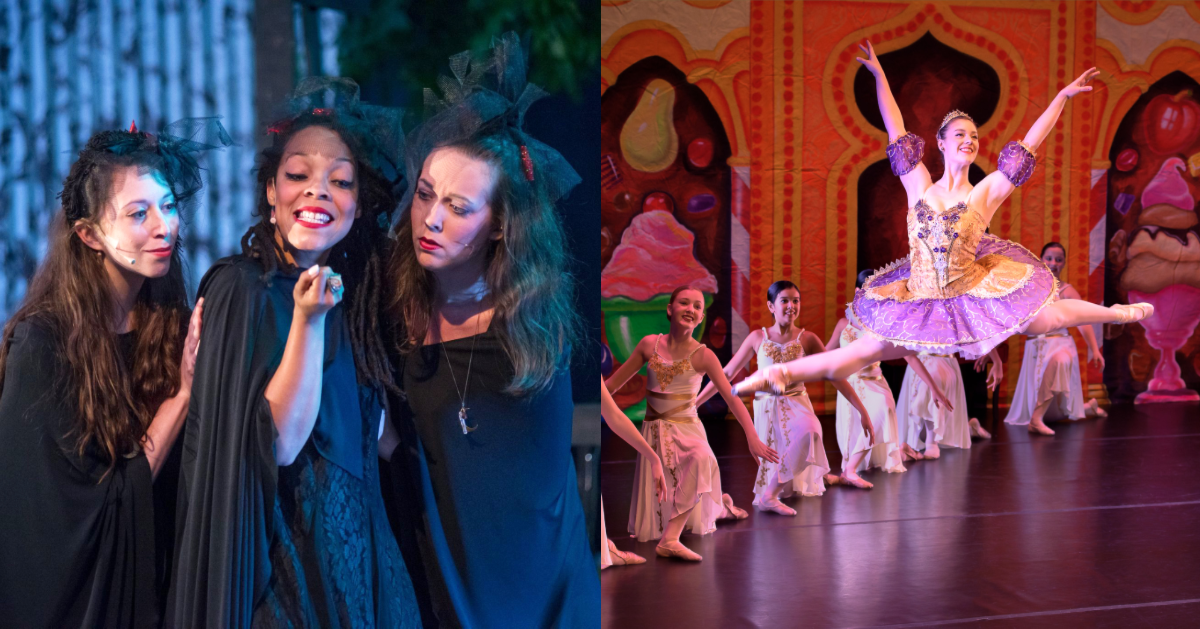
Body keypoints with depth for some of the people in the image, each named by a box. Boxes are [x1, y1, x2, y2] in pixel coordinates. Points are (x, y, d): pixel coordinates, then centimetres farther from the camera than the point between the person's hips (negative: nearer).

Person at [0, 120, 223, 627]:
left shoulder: (169, 321, -6)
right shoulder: (44, 342, -21)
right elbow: (101, 499, -21)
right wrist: (184, 390, -22)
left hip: (153, 575, 5)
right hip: (71, 587, -4)